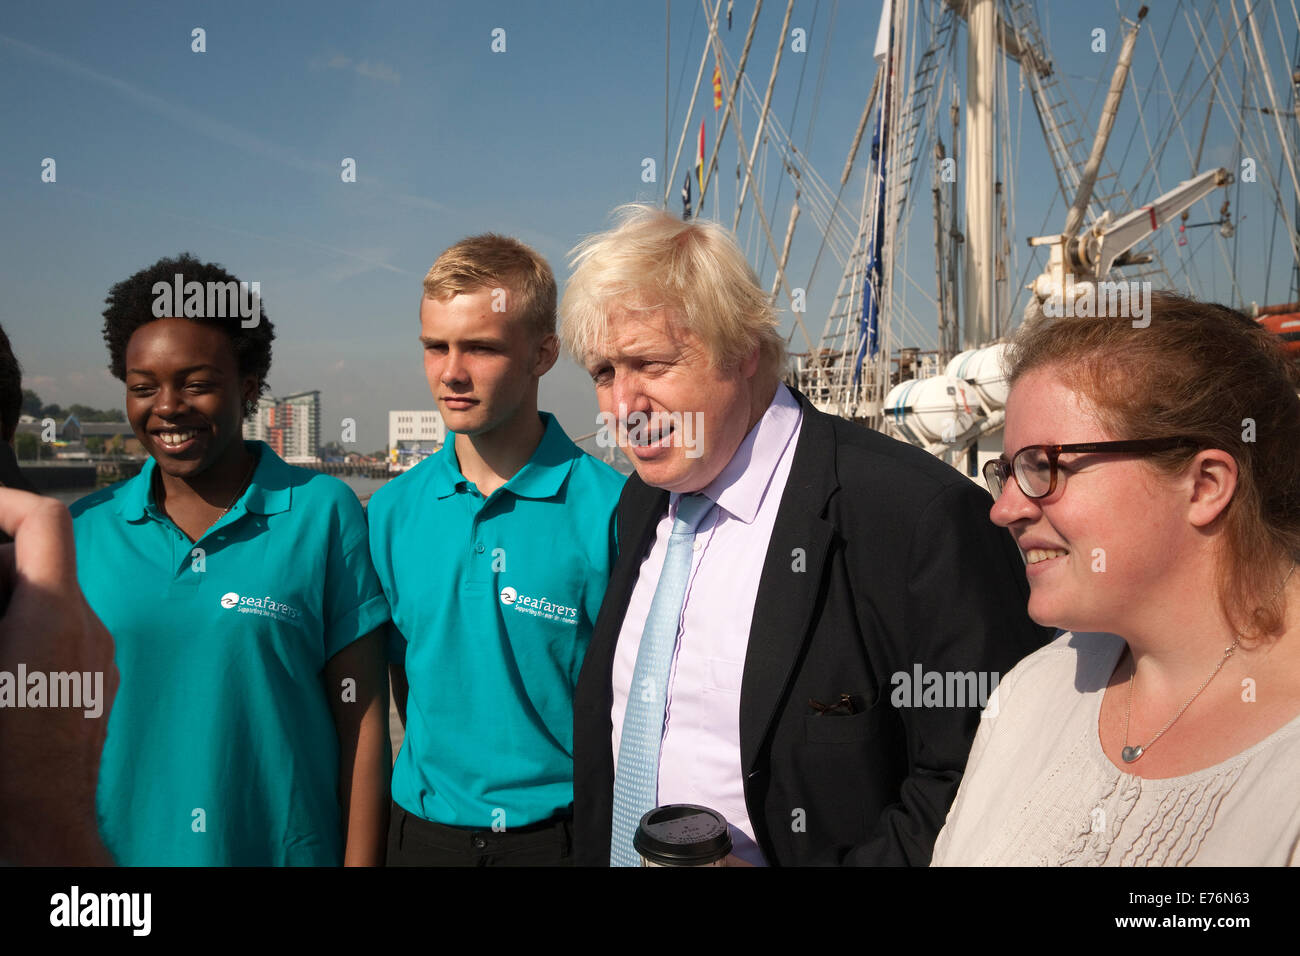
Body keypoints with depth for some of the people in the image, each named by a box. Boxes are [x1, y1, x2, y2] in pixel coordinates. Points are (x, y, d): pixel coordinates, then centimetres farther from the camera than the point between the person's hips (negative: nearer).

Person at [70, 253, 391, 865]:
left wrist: (361, 860, -11)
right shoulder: (82, 532, 0)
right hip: (120, 847, 3)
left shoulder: (324, 513, -8)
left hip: (288, 848, -2)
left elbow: (361, 716, -9)